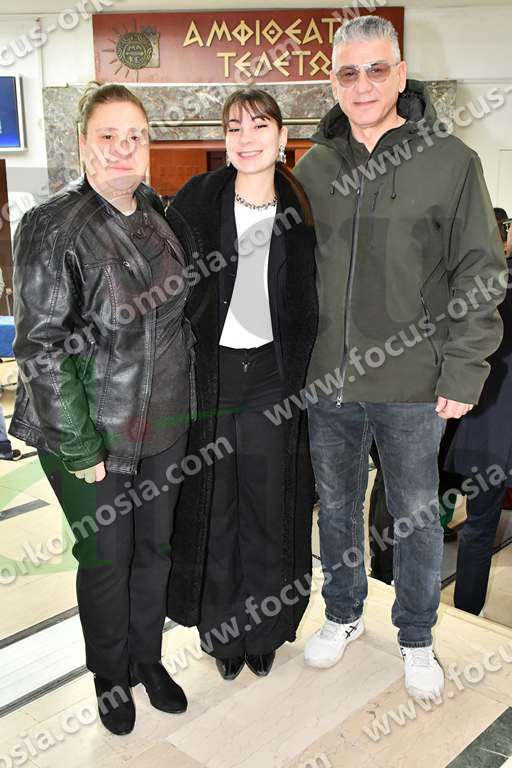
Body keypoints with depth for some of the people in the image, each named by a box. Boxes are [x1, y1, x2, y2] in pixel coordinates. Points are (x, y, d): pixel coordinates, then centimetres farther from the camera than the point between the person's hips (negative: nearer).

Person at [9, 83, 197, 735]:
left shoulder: (161, 217, 4)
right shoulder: (53, 228, -15)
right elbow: (40, 347, -17)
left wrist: (185, 400, 11)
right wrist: (79, 446, -17)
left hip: (164, 424, 5)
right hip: (91, 434, -5)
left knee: (154, 549, 18)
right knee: (106, 560, 11)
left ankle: (148, 660, 42)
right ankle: (111, 678, 37)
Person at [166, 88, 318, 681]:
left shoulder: (302, 214, 0)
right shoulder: (195, 203, -5)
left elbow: (310, 309, 6)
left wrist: (302, 375, 0)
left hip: (272, 378, 1)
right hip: (206, 376, -1)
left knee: (269, 508, 11)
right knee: (211, 506, 11)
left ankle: (263, 629, 33)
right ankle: (219, 628, 33)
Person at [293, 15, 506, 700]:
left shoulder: (451, 161, -5)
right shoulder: (312, 167, 5)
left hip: (413, 386, -3)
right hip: (327, 381, 3)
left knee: (417, 517, 13)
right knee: (337, 507, 18)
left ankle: (417, 639, 35)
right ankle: (343, 615, 41)